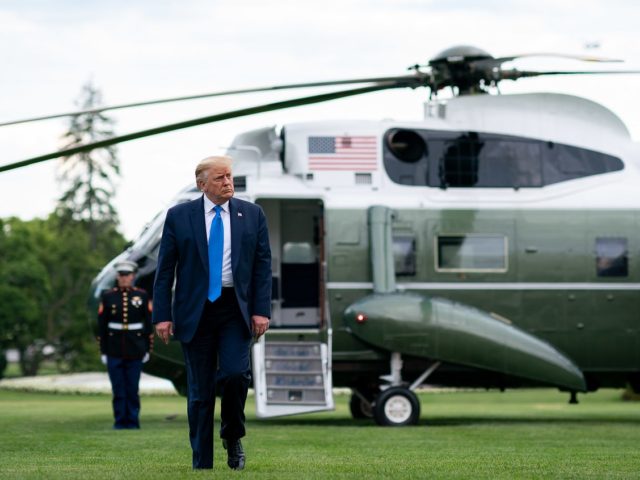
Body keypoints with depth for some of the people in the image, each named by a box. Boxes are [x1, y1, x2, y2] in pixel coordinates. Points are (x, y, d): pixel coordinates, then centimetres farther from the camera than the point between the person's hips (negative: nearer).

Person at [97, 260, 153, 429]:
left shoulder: (142, 296, 4)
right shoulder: (108, 297, 4)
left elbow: (148, 324, 5)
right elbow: (102, 326, 4)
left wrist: (147, 350, 3)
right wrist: (103, 351, 1)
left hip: (135, 350, 0)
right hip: (114, 350, 0)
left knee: (133, 388, 1)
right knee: (118, 389, 0)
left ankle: (133, 420, 8)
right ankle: (120, 420, 6)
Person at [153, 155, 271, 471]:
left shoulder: (252, 215, 6)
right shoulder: (179, 216, 2)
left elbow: (263, 265, 5)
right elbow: (165, 269, 2)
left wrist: (262, 310, -4)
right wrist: (162, 315, -5)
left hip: (236, 309, 0)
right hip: (196, 311, 0)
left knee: (235, 373, -18)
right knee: (200, 390, 2)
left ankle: (233, 437, 8)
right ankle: (201, 463, 10)